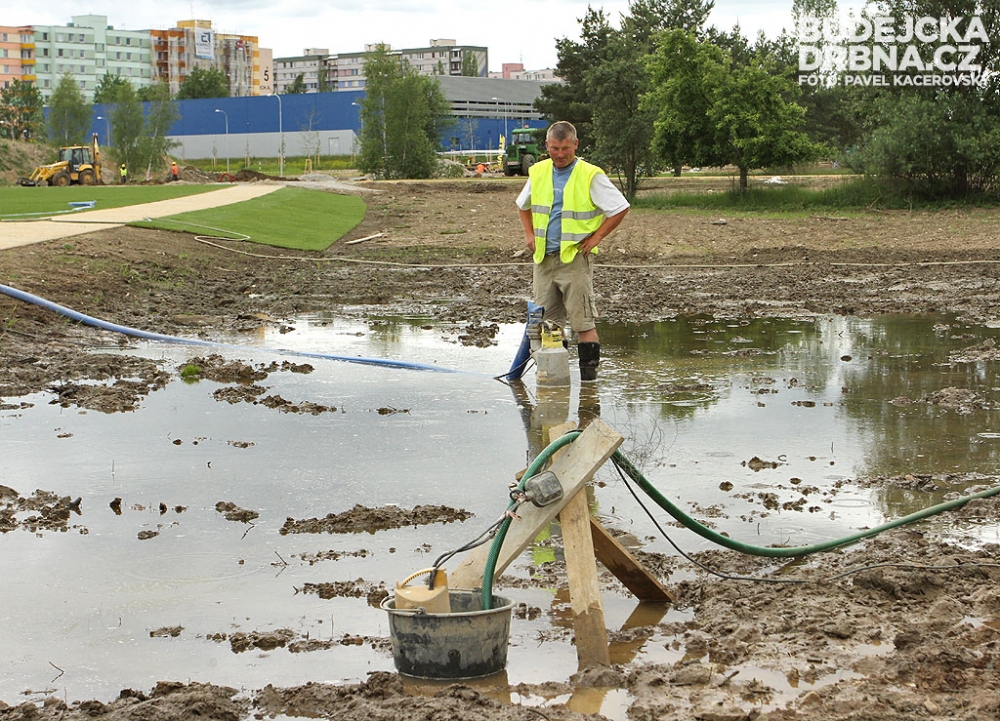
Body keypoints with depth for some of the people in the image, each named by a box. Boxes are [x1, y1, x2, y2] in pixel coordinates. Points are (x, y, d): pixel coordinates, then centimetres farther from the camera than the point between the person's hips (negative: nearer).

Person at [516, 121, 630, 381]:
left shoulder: (591, 176, -7)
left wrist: (596, 237, -6)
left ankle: (589, 373, -4)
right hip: (543, 259, 5)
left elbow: (620, 208, -5)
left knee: (583, 322, -7)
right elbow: (523, 205, 26)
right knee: (548, 322, 10)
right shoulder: (538, 173, 8)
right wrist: (529, 234, 14)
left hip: (575, 258, -5)